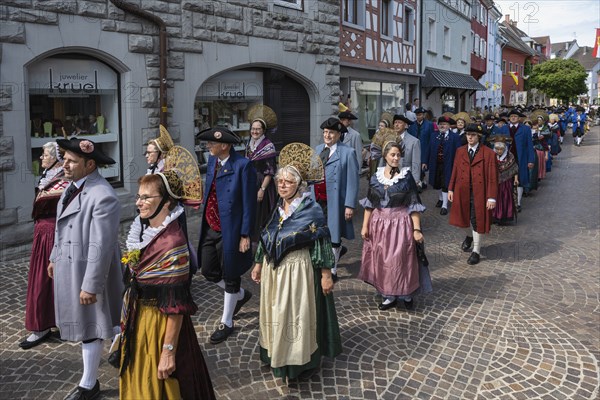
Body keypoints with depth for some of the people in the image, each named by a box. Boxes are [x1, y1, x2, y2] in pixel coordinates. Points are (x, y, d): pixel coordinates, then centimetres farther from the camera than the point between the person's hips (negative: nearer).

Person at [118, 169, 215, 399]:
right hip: (138, 323, 8)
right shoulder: (146, 233, 1)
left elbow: (175, 305, -23)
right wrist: (127, 324, 18)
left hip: (160, 326, -8)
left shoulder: (172, 242, -24)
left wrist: (168, 351, -21)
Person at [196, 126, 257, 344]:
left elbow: (249, 203, -15)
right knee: (208, 271, 15)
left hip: (230, 230, -7)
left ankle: (226, 323, 27)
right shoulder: (212, 160, 5)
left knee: (230, 277, 8)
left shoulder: (243, 165, -17)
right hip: (210, 228, 8)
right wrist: (204, 221, 17)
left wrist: (245, 235, -15)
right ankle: (241, 295, 42)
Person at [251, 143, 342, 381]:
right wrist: (259, 263, 17)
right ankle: (278, 357, 32)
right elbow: (267, 239, 14)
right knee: (275, 314, 16)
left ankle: (296, 363, 20)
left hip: (298, 270, -6)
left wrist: (326, 274, -13)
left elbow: (322, 243, -13)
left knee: (296, 316, 4)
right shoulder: (279, 208, 6)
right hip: (274, 269, 7)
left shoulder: (311, 210, -14)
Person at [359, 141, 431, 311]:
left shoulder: (407, 177, -6)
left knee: (401, 260, 3)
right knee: (382, 261, 8)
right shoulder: (375, 177, 3)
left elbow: (414, 206, -6)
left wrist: (417, 229, -11)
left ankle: (407, 294, 24)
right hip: (379, 224, 3)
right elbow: (369, 205, 8)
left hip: (401, 224, -3)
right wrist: (365, 226, 4)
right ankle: (389, 295, 23)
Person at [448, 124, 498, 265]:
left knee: (477, 221, 4)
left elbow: (492, 177, -11)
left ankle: (476, 251, 19)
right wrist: (451, 189, 4)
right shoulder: (460, 151, 4)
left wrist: (492, 197, -14)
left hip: (479, 193, -4)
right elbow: (455, 171, 8)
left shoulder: (488, 153, -9)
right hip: (462, 191, 4)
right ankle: (469, 236, 50)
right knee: (465, 217, 18)